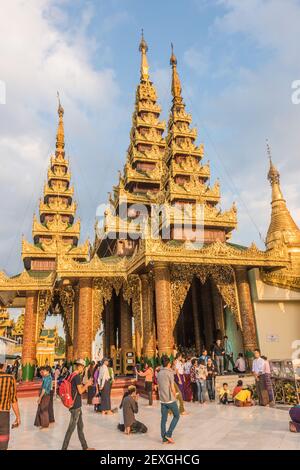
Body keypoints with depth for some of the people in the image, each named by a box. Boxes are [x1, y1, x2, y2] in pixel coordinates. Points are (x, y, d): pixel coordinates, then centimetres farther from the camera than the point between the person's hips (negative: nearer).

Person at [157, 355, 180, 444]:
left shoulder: (159, 373, 7)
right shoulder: (169, 373, -14)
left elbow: (158, 387, 12)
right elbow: (172, 388, -14)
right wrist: (175, 397, -1)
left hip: (162, 400, 6)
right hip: (170, 399, -6)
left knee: (163, 419, 11)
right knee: (176, 416, 10)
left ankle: (164, 438, 14)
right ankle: (168, 434, 4)